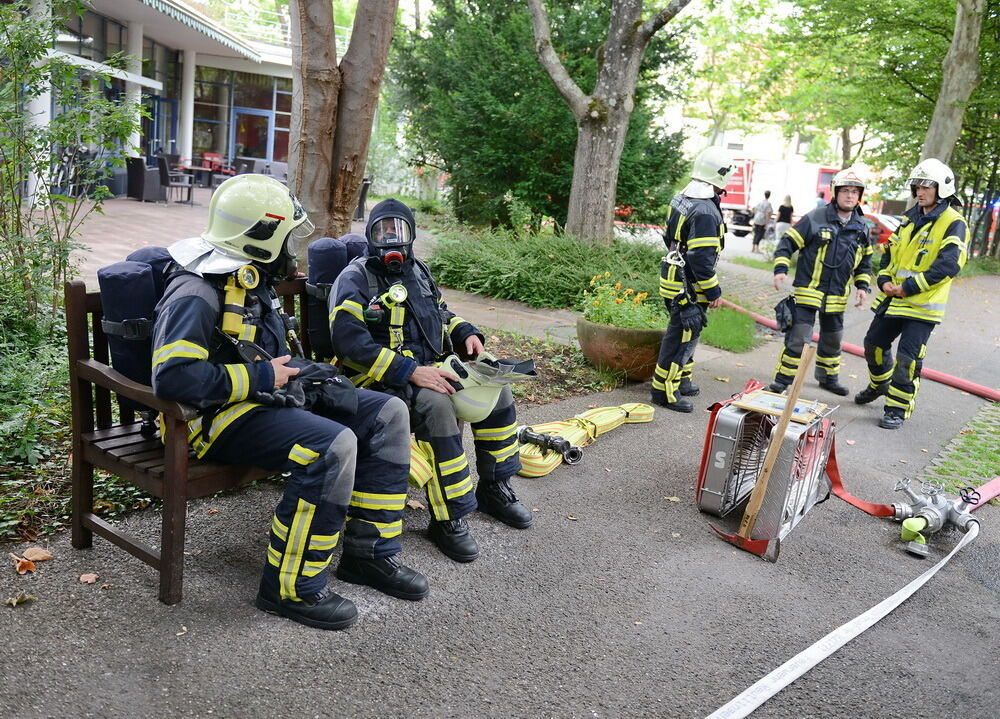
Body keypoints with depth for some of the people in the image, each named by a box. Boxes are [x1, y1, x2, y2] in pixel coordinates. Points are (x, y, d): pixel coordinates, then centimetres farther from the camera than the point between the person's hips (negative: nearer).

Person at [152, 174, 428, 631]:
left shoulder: (250, 277, 13)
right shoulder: (197, 290, -18)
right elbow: (172, 376, -29)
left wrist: (292, 370, 9)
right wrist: (259, 377, -21)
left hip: (265, 399, 10)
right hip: (217, 418, -10)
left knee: (388, 414, 1)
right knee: (332, 445, -33)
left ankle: (369, 552, 8)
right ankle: (290, 588, -17)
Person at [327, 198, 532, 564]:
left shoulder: (417, 272, 16)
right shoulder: (356, 279, -8)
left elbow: (440, 314, 32)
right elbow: (351, 343, -21)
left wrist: (466, 333, 8)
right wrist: (410, 372, -28)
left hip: (428, 369, 8)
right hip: (382, 381, -8)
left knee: (496, 389, 0)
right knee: (437, 405, -35)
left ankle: (494, 488, 14)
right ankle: (447, 519, -26)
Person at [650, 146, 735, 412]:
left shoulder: (680, 199, 8)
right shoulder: (705, 212, -22)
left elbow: (669, 237, 20)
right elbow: (702, 258, -24)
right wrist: (714, 292, -16)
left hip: (672, 278, 10)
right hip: (689, 287, -10)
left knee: (684, 332, 21)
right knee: (682, 335, -2)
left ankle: (682, 381, 34)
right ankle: (664, 390, 4)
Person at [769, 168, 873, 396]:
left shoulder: (861, 228, 8)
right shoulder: (815, 218, -9)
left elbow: (865, 262, 18)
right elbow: (788, 242, -6)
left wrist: (863, 286, 5)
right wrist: (781, 269, -18)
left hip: (837, 296, 5)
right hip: (807, 290, -5)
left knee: (832, 339, 18)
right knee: (798, 337, -10)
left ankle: (828, 377, 36)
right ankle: (783, 380, 1)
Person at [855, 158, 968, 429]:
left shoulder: (953, 224, -10)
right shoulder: (910, 218, 13)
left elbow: (948, 265, -19)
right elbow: (890, 250, 19)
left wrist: (909, 287, -20)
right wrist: (884, 280, 1)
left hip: (922, 305, -7)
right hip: (892, 300, 7)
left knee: (908, 358, -8)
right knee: (874, 344, 17)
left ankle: (897, 409, 4)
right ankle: (879, 385, 42)